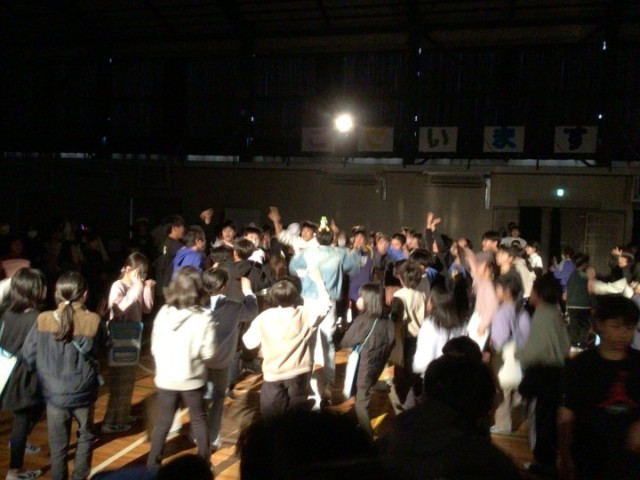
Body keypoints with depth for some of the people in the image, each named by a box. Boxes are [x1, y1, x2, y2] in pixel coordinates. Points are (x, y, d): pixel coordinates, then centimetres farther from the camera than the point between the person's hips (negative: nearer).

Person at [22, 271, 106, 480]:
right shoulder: (92, 321, -16)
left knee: (58, 445, 16)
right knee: (85, 436, 24)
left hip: (54, 393, 1)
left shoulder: (43, 320, -12)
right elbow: (102, 346, 3)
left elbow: (28, 356, -4)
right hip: (83, 393, -1)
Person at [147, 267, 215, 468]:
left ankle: (152, 463, 23)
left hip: (165, 378, 2)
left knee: (163, 421, 17)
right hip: (192, 379, -2)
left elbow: (154, 348, 0)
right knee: (199, 420, 18)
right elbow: (208, 353, -14)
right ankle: (204, 461, 28)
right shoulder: (204, 318, -17)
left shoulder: (163, 313, -8)